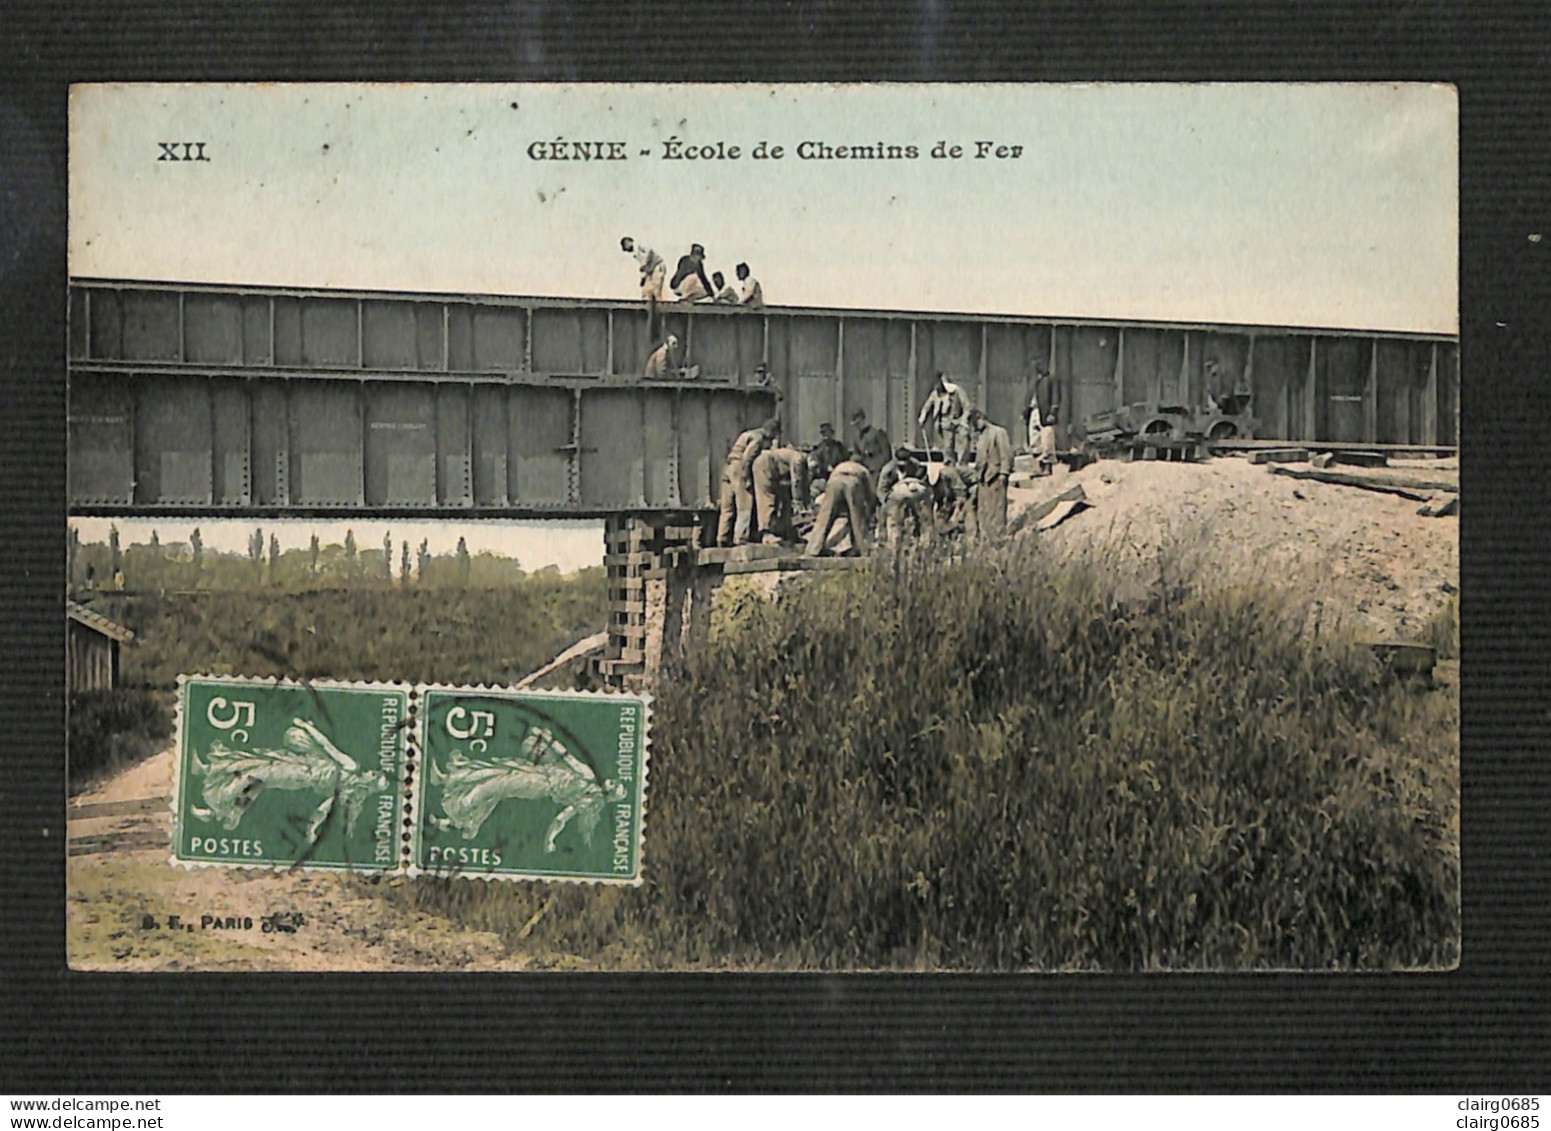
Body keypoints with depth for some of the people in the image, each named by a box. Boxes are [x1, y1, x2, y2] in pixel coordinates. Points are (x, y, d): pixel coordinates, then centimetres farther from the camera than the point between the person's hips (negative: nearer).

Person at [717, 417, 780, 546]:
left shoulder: (749, 434, 24)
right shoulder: (758, 437, -6)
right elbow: (747, 457, -17)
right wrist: (746, 478, -16)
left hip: (727, 468, 10)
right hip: (739, 468, -10)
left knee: (727, 507, 8)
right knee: (745, 507, -9)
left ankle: (722, 539, 8)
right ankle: (741, 538, -14)